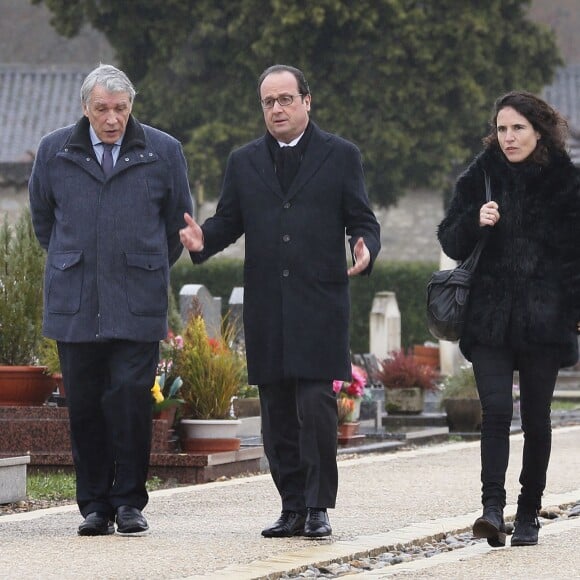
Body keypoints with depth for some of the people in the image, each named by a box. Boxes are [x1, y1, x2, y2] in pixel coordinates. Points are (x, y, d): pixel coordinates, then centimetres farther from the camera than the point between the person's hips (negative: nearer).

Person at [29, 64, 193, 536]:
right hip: (74, 303, 1)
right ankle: (95, 505, 9)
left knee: (131, 399, -8)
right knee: (84, 405, 1)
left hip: (138, 304, -1)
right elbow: (42, 216, 21)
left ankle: (129, 502, 3)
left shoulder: (163, 152, 4)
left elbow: (178, 219, 16)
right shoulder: (54, 152, 7)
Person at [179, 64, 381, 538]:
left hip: (320, 303, -3)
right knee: (277, 413, 5)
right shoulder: (244, 162, 15)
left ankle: (318, 508, -4)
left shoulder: (340, 156, 7)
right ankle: (293, 508, 12)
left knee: (317, 405, -11)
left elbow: (362, 221, 4)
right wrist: (202, 240, -9)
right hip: (266, 307, 4)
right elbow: (228, 222, 13)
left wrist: (365, 251, -17)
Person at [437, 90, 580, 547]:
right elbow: (451, 244, 7)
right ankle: (493, 508, -20)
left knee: (536, 418, 5)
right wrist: (475, 221, -14)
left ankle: (529, 514, 16)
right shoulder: (481, 177, 6)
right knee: (496, 410, -13)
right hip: (490, 318, 0)